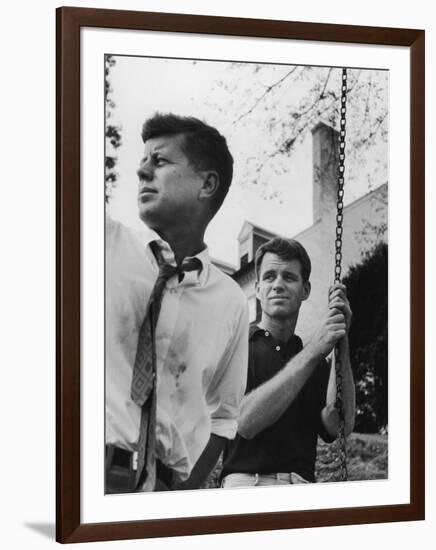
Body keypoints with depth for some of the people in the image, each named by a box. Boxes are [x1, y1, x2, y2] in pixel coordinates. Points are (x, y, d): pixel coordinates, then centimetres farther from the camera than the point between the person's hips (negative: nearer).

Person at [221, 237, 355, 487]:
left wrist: (341, 342, -5)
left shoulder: (316, 363, 20)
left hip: (304, 486, 4)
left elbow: (339, 426, 1)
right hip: (248, 483, -4)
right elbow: (245, 421, -12)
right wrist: (312, 352, -14)